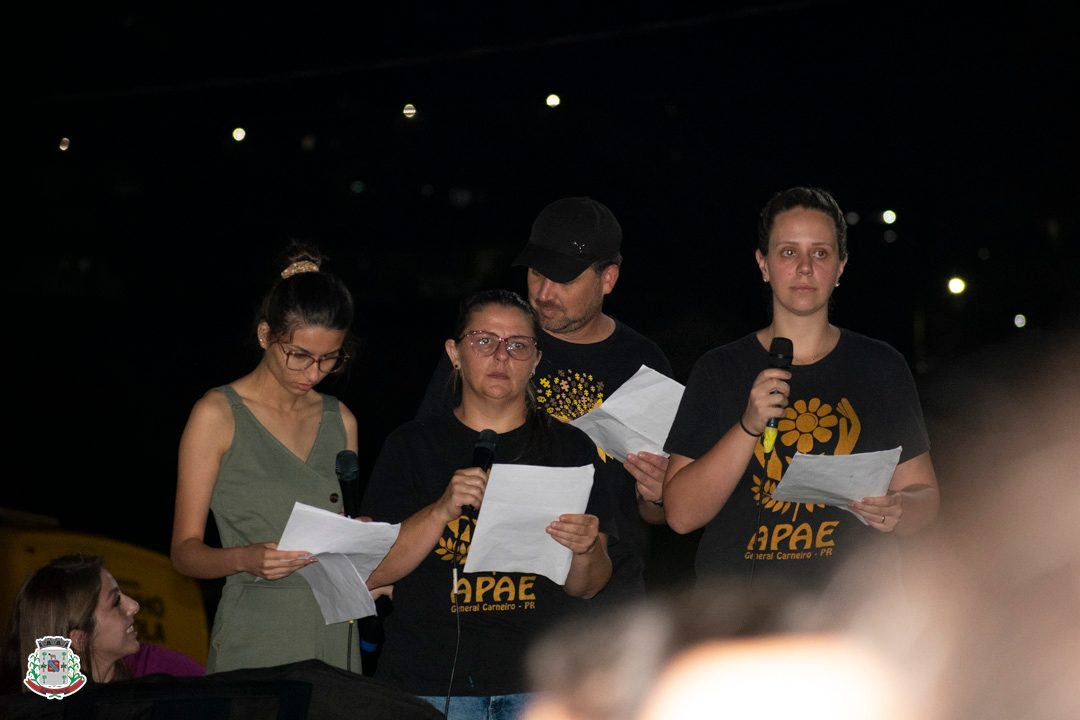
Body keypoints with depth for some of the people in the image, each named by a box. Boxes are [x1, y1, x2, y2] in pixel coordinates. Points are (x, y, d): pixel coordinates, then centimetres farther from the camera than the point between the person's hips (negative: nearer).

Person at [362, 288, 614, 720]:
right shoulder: (413, 445, 5)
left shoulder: (571, 449, 9)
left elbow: (586, 588, 7)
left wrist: (584, 552, -15)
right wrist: (442, 511, -17)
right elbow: (370, 573, -4)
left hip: (540, 684, 1)